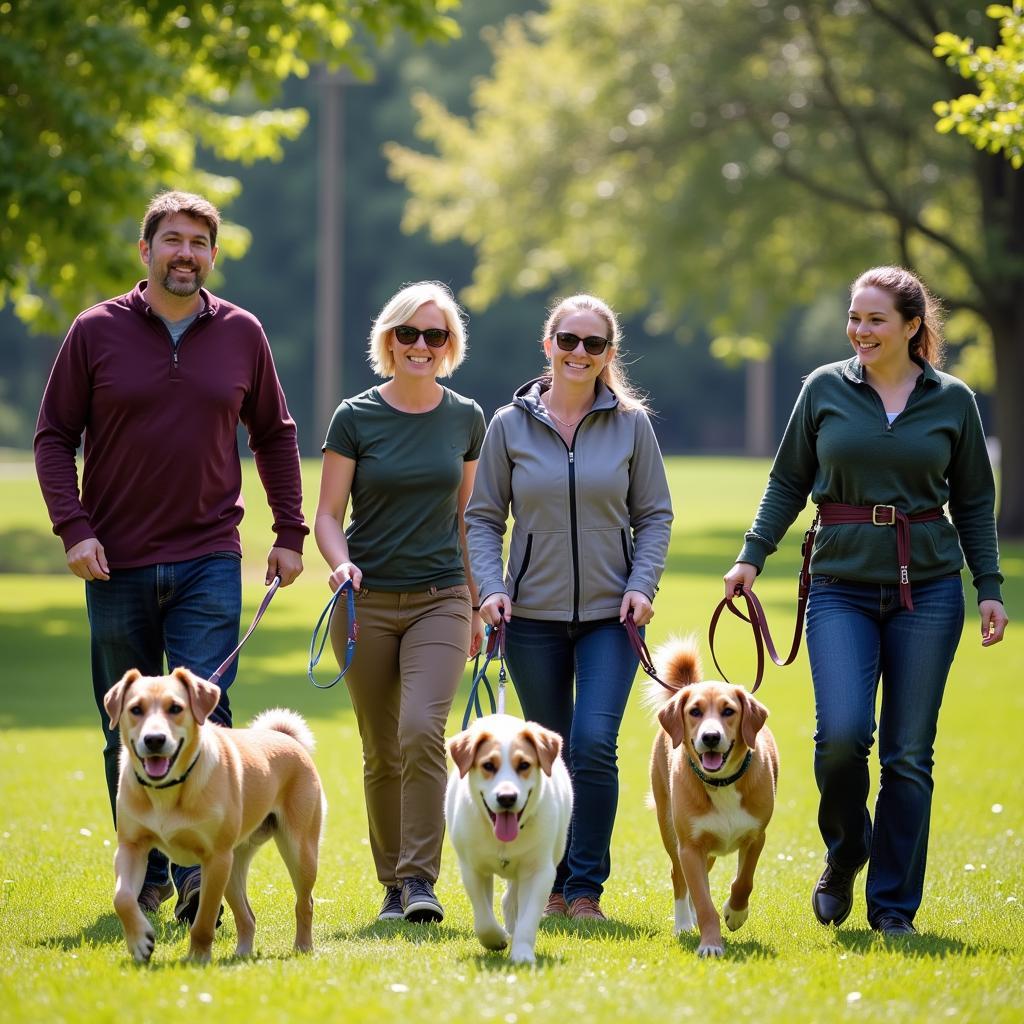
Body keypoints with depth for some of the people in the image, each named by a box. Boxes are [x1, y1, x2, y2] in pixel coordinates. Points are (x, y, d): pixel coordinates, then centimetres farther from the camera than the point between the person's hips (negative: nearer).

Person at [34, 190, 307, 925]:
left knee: (203, 714, -11)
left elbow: (275, 436, 15)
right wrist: (73, 527, -10)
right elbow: (55, 435, 2)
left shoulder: (242, 335, 5)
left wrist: (290, 533, 9)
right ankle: (144, 877, 19)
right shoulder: (97, 332, 1)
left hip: (209, 561, 0)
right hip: (117, 563, 0)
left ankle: (202, 874, -14)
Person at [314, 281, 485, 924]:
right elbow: (329, 515, 1)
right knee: (382, 752, 5)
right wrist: (341, 563, -19)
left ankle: (421, 878, -14)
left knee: (423, 729, -19)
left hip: (439, 600, 0)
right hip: (367, 602, 0)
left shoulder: (466, 419, 5)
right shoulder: (356, 418, -1)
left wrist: (476, 606, 15)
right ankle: (394, 883, 17)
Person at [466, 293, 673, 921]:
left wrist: (643, 585, -6)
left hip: (610, 615, -1)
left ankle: (587, 888, -4)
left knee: (593, 746, -14)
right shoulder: (511, 425, 3)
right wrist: (491, 587, -7)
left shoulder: (631, 423, 2)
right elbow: (484, 517, 7)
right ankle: (554, 886, 19)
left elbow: (655, 515, 7)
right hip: (533, 616, 1)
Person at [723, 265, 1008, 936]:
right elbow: (789, 482, 12)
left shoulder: (953, 401, 4)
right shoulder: (825, 389, 4)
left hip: (928, 590, 0)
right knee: (842, 733, -17)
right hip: (843, 587, 0)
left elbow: (975, 503, 12)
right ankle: (844, 859, 12)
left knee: (909, 754, 1)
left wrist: (990, 589, 7)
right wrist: (753, 555, 3)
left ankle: (894, 905, 12)